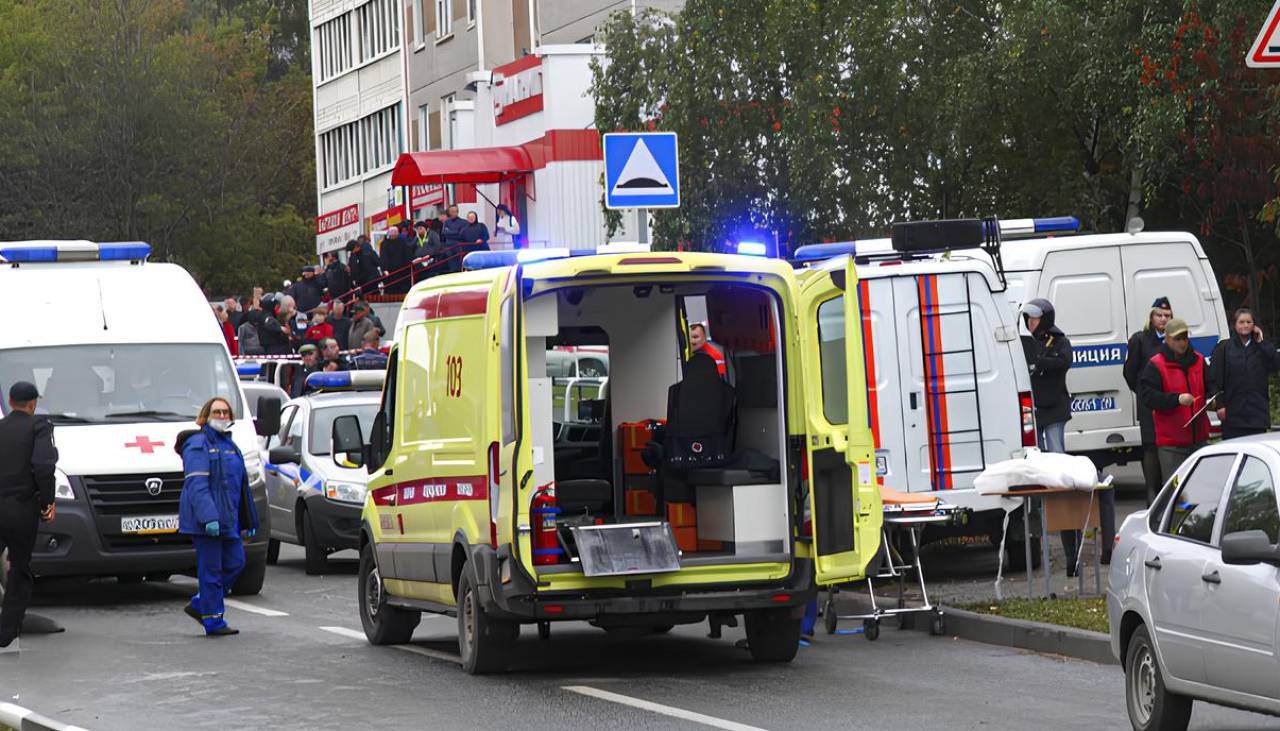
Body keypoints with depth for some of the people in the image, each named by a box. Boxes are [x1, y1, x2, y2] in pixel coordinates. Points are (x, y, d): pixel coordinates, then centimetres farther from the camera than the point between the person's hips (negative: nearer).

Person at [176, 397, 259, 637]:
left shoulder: (230, 446, 19)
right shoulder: (197, 444, -8)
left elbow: (242, 487, 25)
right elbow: (196, 485, -18)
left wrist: (250, 520, 23)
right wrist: (209, 517, -28)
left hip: (228, 521, 9)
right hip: (204, 522, -9)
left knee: (235, 563, 7)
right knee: (211, 569, -5)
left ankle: (199, 605, 20)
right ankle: (213, 621, 1)